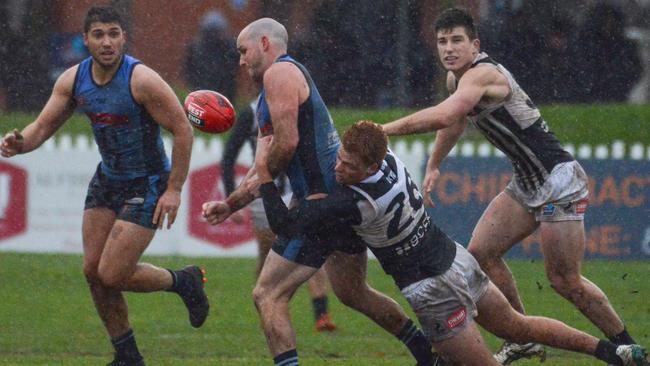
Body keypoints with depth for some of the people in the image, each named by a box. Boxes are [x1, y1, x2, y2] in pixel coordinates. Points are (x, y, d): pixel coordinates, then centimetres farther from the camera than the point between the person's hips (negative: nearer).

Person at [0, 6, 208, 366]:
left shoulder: (142, 80, -23)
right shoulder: (73, 80, -5)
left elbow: (182, 130, -18)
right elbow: (43, 126, -2)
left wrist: (174, 190, -19)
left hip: (147, 184, -7)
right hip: (107, 179, 7)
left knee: (112, 275, -12)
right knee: (93, 270, 3)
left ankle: (183, 282, 14)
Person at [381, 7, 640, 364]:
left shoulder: (482, 74, -23)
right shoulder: (456, 79, 8)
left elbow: (442, 117, -38)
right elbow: (455, 121, 31)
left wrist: (382, 131, -35)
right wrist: (433, 166, 32)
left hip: (559, 181, -9)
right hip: (526, 184, 10)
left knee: (564, 281, -7)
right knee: (481, 252, 1)